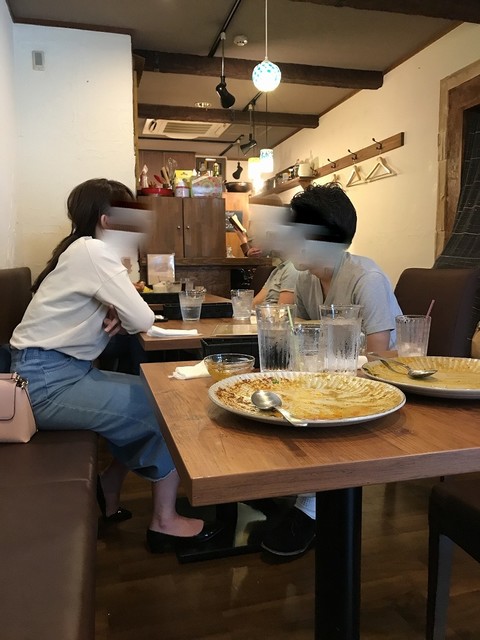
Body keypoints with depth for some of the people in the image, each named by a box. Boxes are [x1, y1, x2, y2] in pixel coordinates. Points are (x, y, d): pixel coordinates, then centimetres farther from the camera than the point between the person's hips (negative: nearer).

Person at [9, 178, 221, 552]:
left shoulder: (82, 249, 15)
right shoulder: (92, 250, -16)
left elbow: (125, 314, 16)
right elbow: (142, 320, -21)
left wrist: (116, 316, -7)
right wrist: (123, 316, 1)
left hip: (59, 371, 10)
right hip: (47, 381, -10)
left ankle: (108, 501, 21)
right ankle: (164, 521, 7)